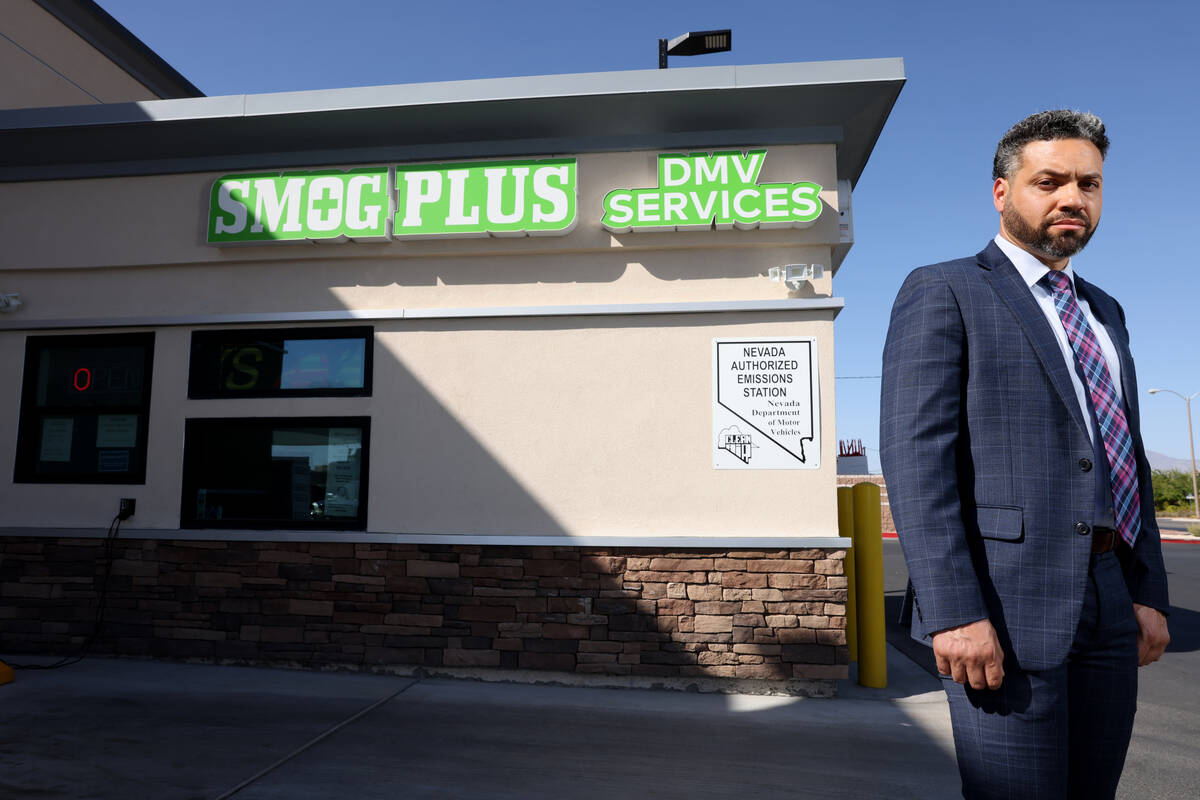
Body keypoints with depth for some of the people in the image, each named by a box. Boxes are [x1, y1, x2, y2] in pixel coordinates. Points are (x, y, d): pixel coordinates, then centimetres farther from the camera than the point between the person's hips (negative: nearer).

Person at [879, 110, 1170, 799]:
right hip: (1005, 605, -7)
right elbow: (915, 453, -15)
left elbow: (1126, 456, 19)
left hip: (1107, 604, 7)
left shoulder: (1104, 312, 19)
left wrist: (1150, 592, 12)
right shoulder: (942, 294, -4)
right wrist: (954, 611, -21)